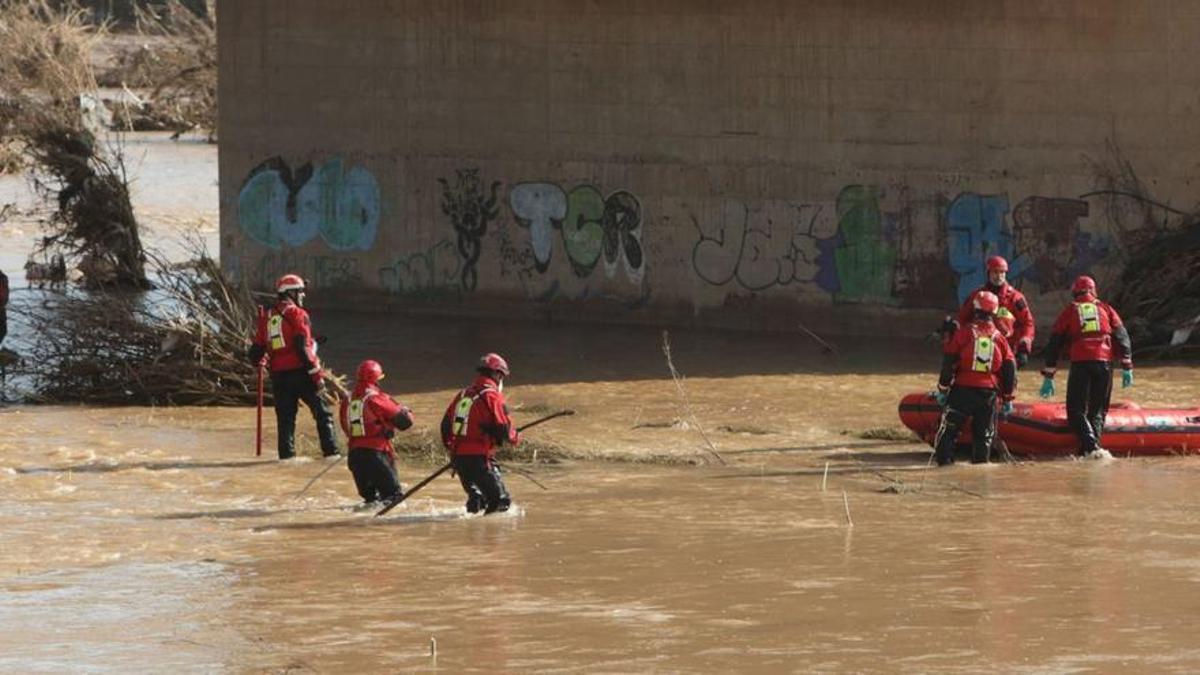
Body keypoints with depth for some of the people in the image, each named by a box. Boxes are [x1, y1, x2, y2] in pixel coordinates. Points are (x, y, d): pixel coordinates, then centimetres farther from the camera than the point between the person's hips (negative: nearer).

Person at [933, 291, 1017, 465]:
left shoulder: (964, 333, -2)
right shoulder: (1000, 338, 6)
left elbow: (948, 363, -3)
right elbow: (1010, 370, 8)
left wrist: (942, 389, 4)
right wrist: (1007, 399, 15)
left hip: (962, 390, -2)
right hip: (988, 392, 2)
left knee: (949, 428, 4)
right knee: (984, 433, 10)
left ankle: (944, 461, -3)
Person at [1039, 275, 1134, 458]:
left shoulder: (1069, 312, 15)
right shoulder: (1106, 309, 18)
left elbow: (1054, 344, 12)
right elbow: (1122, 337, 11)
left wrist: (1048, 376, 14)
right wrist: (1127, 367, 11)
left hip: (1080, 364, -2)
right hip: (1104, 362, 2)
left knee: (1077, 410, 2)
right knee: (1098, 410, 12)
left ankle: (1090, 447, -17)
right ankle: (1091, 448, -3)